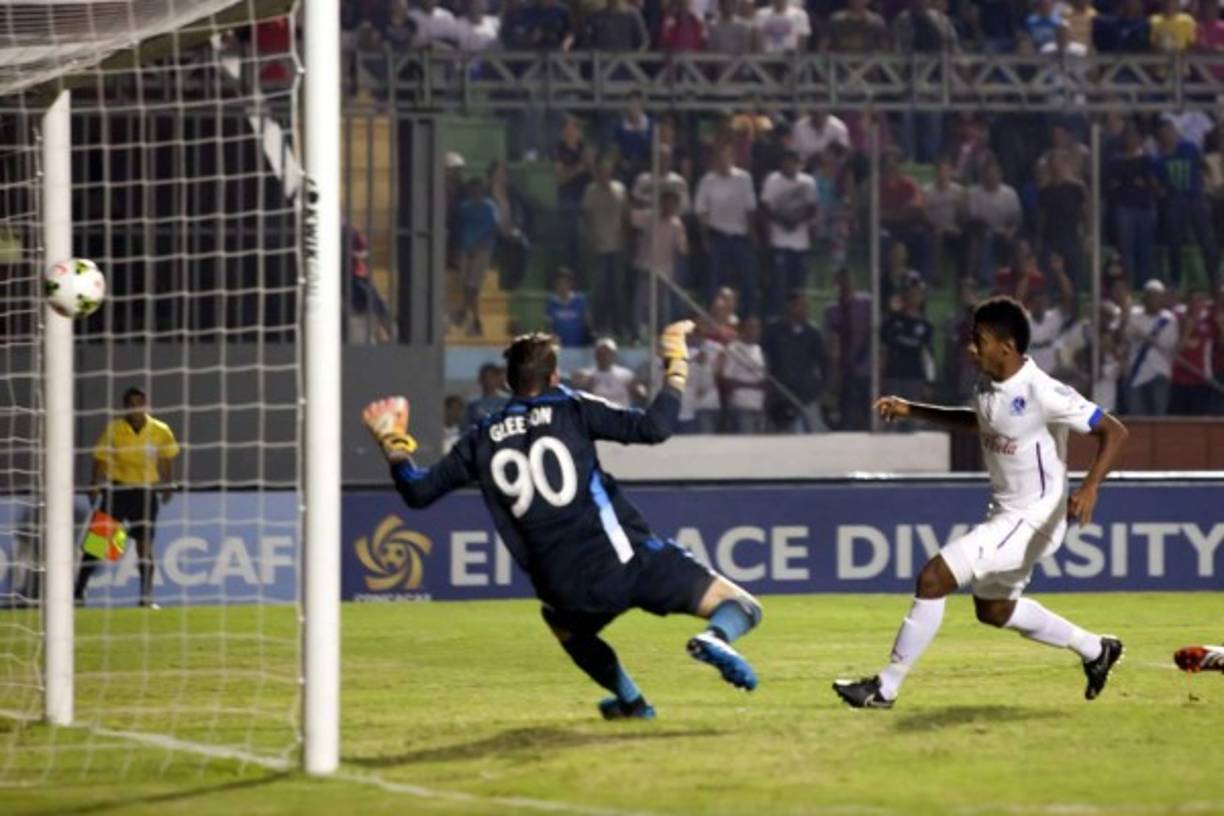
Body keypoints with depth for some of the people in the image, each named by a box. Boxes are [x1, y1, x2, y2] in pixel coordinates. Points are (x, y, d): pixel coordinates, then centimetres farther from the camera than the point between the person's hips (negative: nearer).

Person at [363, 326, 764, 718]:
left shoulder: (483, 439, 12)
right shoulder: (572, 411, 3)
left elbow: (418, 491, 16)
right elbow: (653, 428, -8)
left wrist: (392, 444, 32)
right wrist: (676, 370, 4)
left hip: (568, 591, 3)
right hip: (626, 562, -3)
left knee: (563, 621, 41)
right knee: (742, 608, 0)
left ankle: (629, 699, 28)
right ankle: (715, 638, -35)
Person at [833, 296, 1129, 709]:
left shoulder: (1041, 393, -25)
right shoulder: (988, 387, 1)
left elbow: (1114, 431, -24)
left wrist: (1089, 487, -39)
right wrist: (911, 411, 18)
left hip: (1031, 519, -10)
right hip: (1004, 513, 10)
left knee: (934, 579, -16)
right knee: (993, 609, 25)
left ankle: (886, 686, -6)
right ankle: (1094, 650, 39)